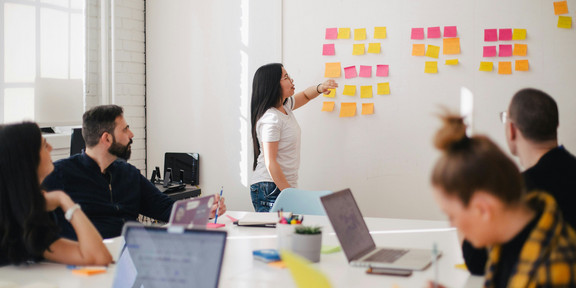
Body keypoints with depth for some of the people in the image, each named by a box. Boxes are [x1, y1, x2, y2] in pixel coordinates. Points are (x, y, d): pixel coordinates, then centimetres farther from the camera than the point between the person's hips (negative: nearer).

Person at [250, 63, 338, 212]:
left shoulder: (284, 106, 10)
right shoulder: (270, 119, -17)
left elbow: (305, 96, 30)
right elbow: (270, 163, -20)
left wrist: (319, 88, 7)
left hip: (284, 186, 9)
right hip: (270, 189, -9)